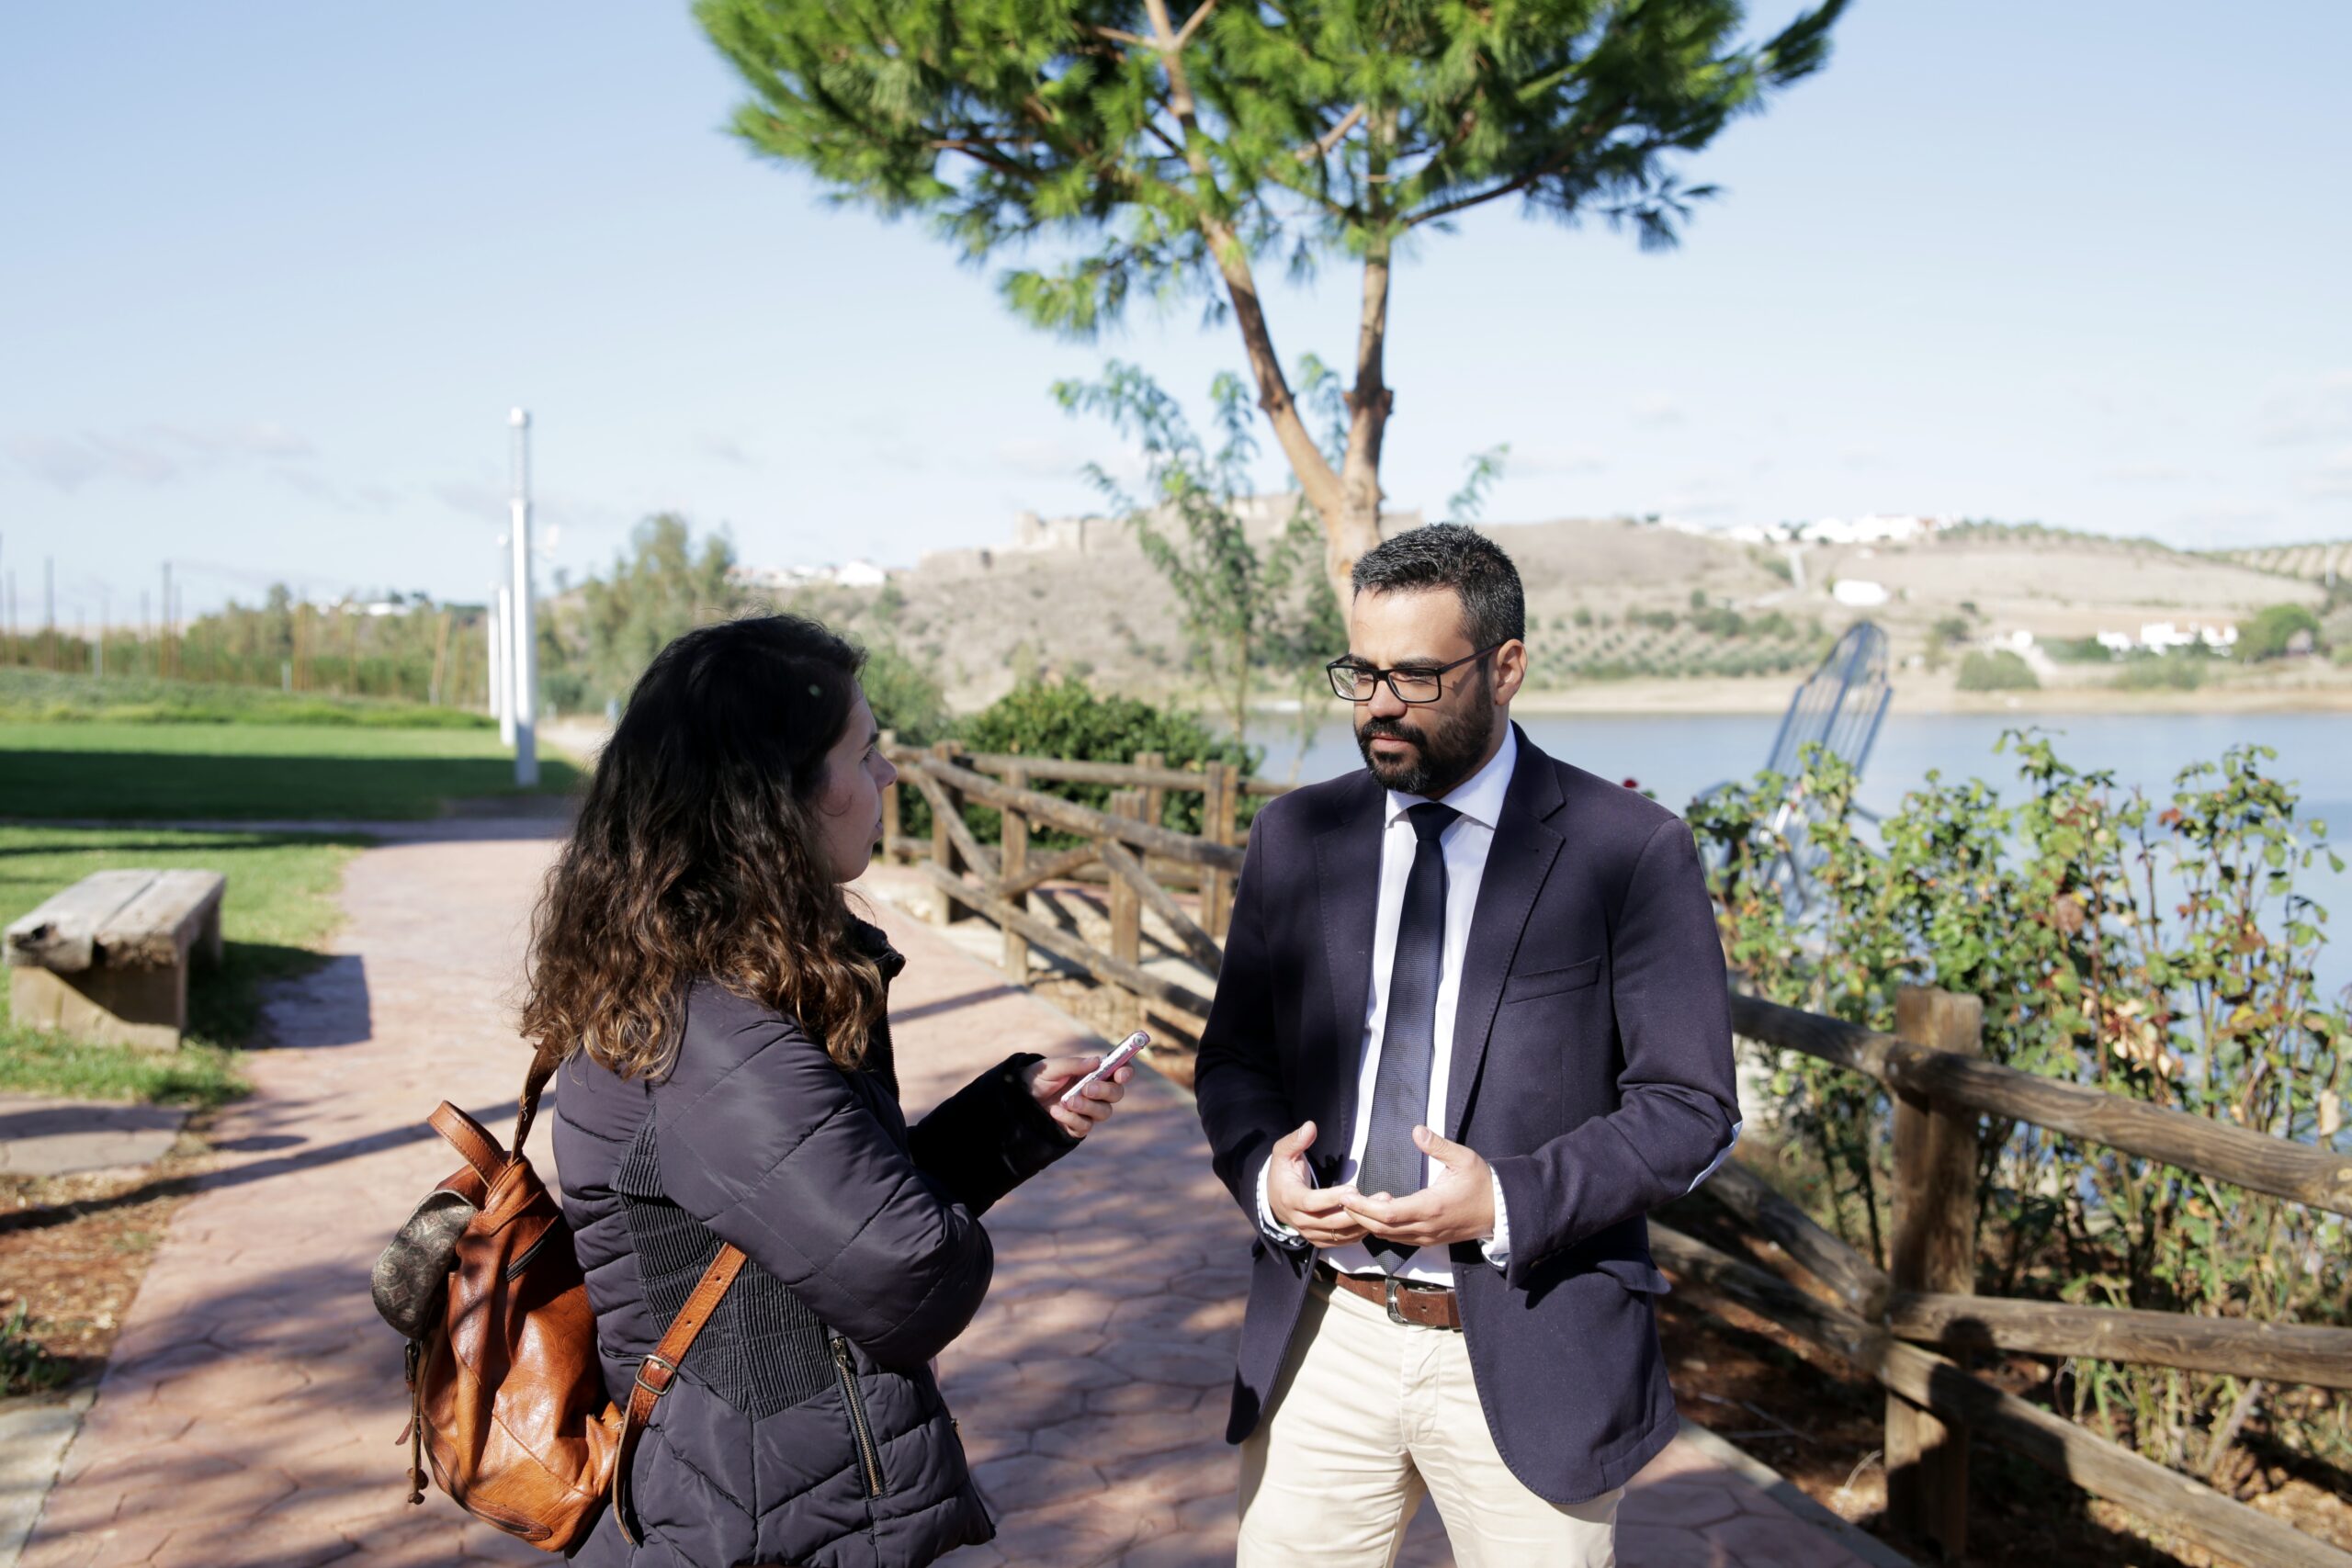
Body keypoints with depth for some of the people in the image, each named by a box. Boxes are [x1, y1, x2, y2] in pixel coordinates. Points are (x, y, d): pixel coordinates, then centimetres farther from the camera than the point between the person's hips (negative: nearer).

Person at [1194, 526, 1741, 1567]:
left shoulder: (1630, 851, -8)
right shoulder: (1295, 836, 4)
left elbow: (1693, 1108, -7)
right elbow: (1235, 1053, 10)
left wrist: (1509, 1202, -19)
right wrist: (1262, 1173, -11)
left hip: (1529, 1358, -3)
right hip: (1320, 1336, 3)